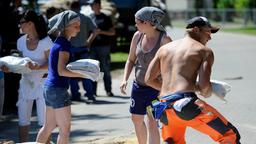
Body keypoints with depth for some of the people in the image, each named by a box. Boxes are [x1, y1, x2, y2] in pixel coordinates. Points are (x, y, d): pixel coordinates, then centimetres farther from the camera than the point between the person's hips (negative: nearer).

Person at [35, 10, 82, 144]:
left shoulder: (58, 41, 13)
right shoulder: (65, 44, -16)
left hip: (49, 87, 10)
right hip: (58, 89, -10)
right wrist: (84, 74, -25)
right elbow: (61, 71, -23)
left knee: (49, 126, 17)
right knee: (65, 129, -2)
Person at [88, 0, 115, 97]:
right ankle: (92, 90, 5)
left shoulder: (106, 18, 6)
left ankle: (108, 90, 4)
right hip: (92, 46, 2)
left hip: (104, 46, -2)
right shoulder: (89, 18, 11)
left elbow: (112, 32, 4)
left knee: (106, 69, 0)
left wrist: (101, 32, -9)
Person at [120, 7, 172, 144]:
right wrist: (125, 79, -3)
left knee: (152, 123, -12)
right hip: (138, 85, 7)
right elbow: (131, 60, 11)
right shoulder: (137, 36, -1)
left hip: (156, 88, -7)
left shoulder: (164, 40, -18)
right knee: (137, 119, 19)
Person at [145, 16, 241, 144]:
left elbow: (149, 79, 18)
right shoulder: (205, 51, 6)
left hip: (165, 108, 6)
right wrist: (206, 93, 16)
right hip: (187, 104, -6)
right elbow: (204, 86, -7)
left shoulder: (164, 48, 22)